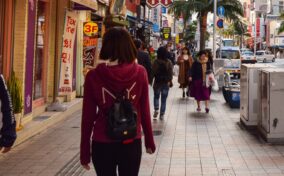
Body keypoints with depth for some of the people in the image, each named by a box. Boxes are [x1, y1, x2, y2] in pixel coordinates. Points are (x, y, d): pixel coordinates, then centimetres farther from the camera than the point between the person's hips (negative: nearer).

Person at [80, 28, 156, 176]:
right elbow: (144, 111, -1)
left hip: (102, 144, -1)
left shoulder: (93, 76, -9)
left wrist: (85, 151, 4)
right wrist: (149, 141, 12)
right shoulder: (140, 72, -7)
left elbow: (88, 116, -5)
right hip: (132, 143, 1)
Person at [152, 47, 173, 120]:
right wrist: (169, 81, 0)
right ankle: (162, 115, 10)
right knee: (164, 99, 9)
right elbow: (170, 73, -7)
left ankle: (156, 109, -2)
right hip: (166, 83, 1)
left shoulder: (156, 62, -11)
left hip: (157, 82, -1)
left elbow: (153, 72, -7)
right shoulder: (169, 62, -7)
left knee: (156, 96, 19)